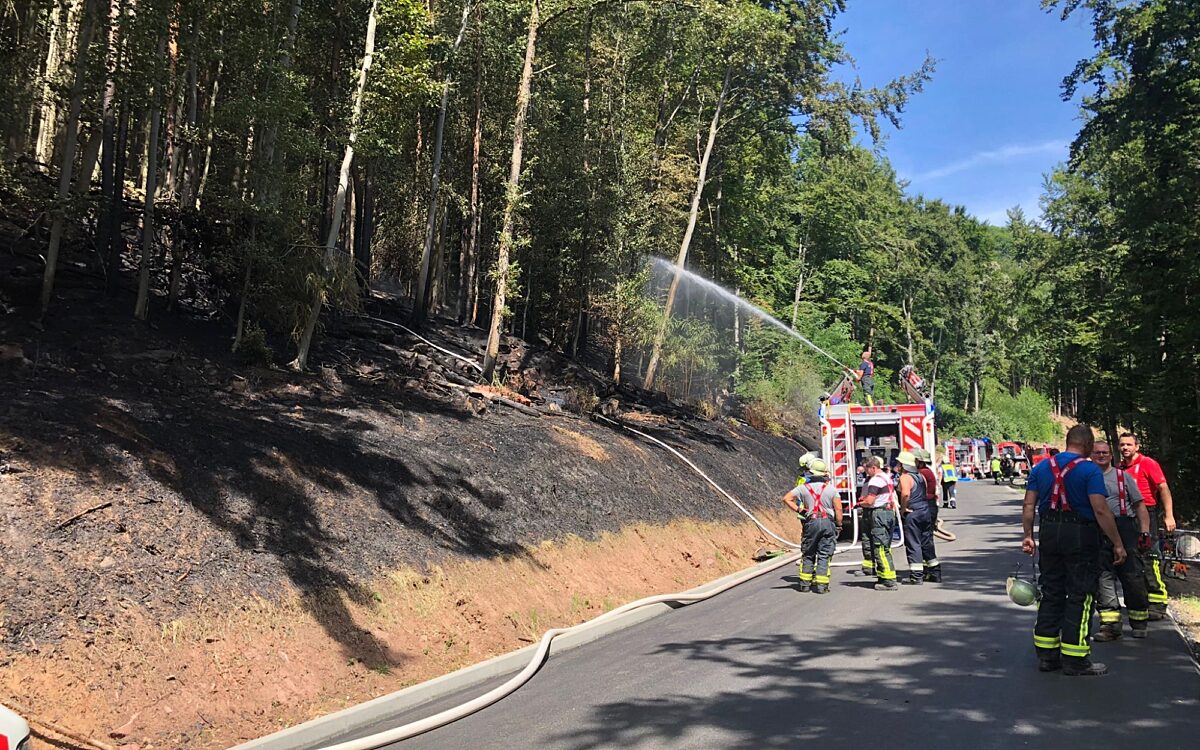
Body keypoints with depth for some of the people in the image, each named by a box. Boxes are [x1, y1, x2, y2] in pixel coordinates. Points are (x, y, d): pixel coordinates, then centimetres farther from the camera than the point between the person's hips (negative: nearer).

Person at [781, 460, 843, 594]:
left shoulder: (804, 488, 0)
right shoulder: (831, 489, -1)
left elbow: (786, 499, -2)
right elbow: (838, 509, -3)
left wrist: (799, 510, 4)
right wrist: (839, 525, 8)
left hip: (811, 522, 1)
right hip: (828, 522, 0)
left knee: (808, 554, 12)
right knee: (824, 555, 3)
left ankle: (805, 583, 14)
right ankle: (821, 585, 0)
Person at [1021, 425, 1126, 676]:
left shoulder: (1041, 467, 7)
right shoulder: (1090, 470, -9)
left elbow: (1028, 506, 5)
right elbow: (1100, 510, -16)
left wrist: (1028, 536, 12)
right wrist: (1118, 543, -12)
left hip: (1048, 533, 5)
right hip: (1080, 534, -5)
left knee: (1051, 594, 13)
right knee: (1080, 596, 3)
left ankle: (1046, 655, 18)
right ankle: (1074, 659, 5)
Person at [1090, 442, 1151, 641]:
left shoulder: (1123, 476, 11)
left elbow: (1139, 505, 8)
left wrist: (1144, 532, -2)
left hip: (1125, 529, -1)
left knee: (1132, 576, -1)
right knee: (1102, 578, -3)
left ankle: (1139, 623, 13)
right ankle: (1110, 623, 2)